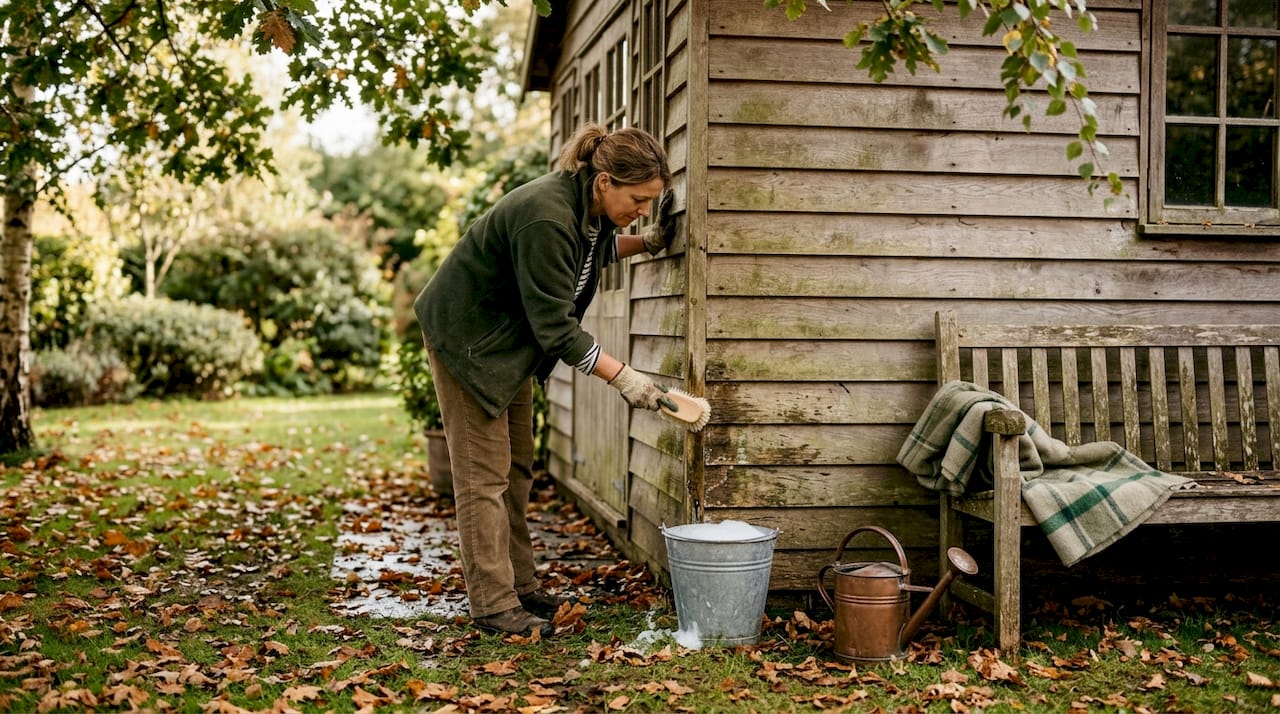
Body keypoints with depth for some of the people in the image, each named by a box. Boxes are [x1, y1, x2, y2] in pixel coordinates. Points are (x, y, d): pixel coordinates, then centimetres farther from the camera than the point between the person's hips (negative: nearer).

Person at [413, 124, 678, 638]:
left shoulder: (590, 208, -7)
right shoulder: (546, 219, -33)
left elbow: (591, 248, 19)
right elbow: (556, 327, -30)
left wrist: (646, 243, 2)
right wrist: (623, 377, -28)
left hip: (512, 337, 10)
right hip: (466, 335, -10)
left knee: (516, 468, 13)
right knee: (484, 474, -7)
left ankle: (520, 586, 21)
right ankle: (493, 604, -1)